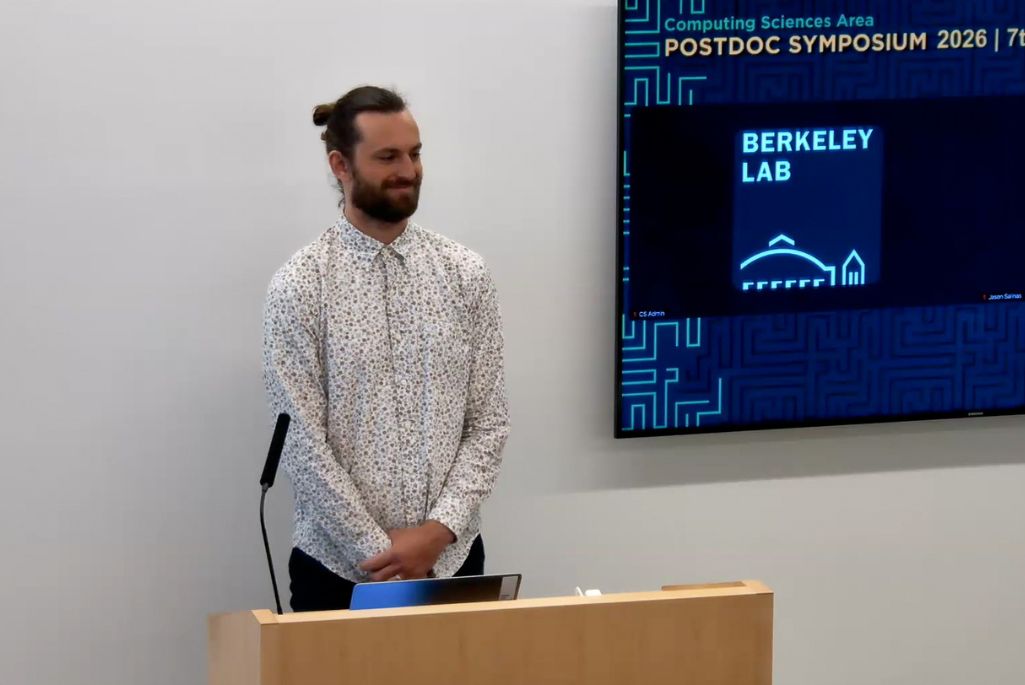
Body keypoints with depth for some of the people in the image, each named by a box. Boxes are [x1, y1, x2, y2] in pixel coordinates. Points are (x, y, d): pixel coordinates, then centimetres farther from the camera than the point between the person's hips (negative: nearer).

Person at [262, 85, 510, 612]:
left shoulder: (466, 274, 2)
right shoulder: (299, 286, -7)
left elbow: (489, 423, 1)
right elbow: (302, 443, -11)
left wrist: (439, 529, -12)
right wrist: (378, 550, -15)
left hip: (452, 560, 3)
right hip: (341, 569, -3)